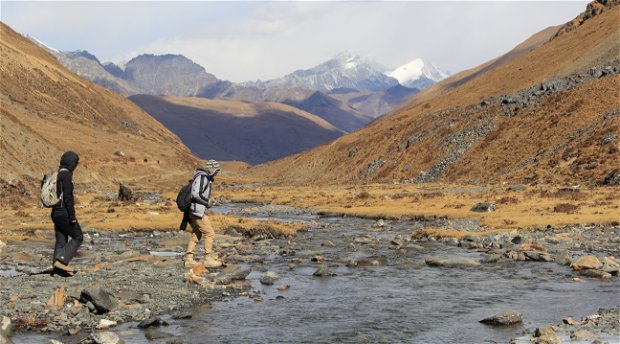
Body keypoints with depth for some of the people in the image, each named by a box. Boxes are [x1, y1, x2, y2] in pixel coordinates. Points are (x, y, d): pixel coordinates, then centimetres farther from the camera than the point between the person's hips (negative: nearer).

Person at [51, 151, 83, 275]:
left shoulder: (57, 174, 15)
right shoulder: (66, 174, -14)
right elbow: (68, 196, -19)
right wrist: (72, 216, -19)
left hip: (56, 212, 9)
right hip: (64, 212, -9)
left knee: (61, 240, 9)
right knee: (77, 237, 0)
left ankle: (57, 267, 5)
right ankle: (61, 261, -9)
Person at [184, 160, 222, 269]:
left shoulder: (205, 178, 16)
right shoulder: (202, 177, -15)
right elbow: (196, 194, -25)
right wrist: (207, 202, -13)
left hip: (194, 211, 10)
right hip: (197, 211, -10)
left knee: (196, 235, 14)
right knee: (209, 233, -4)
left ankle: (188, 259, 15)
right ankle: (208, 259, 1)